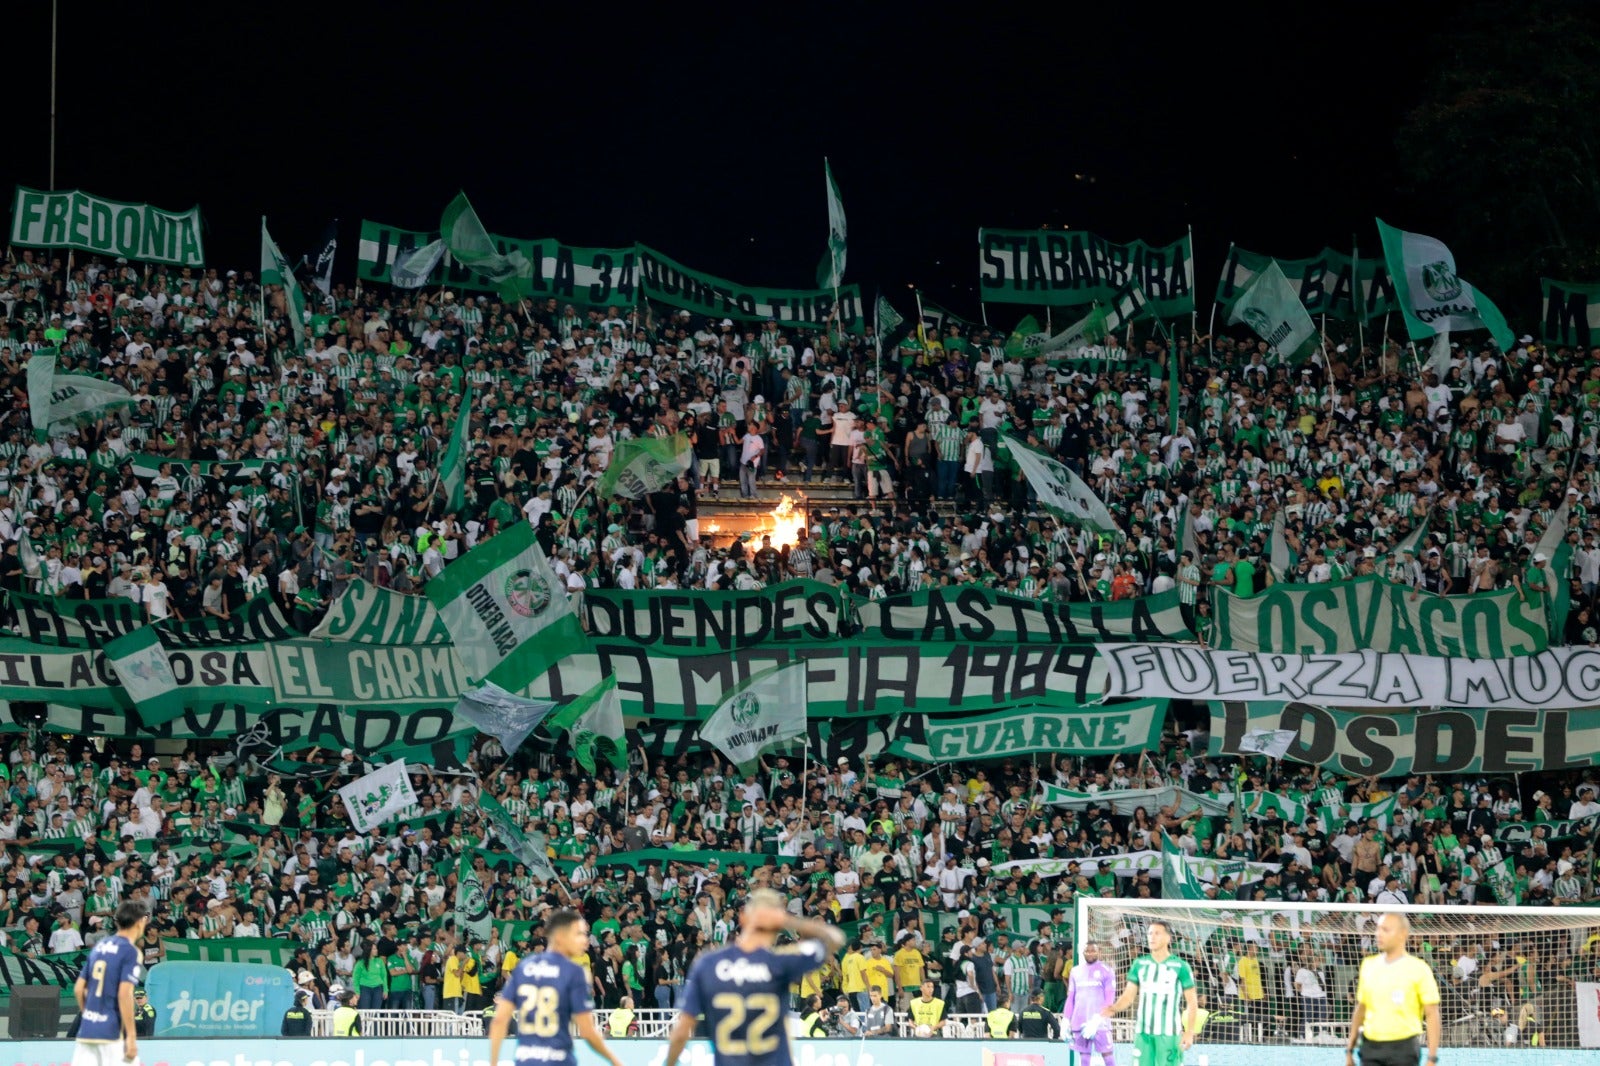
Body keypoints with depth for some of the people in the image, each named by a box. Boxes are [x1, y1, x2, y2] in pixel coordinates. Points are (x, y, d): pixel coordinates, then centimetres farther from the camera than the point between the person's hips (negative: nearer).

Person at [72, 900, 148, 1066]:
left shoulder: (99, 946, 13)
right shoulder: (130, 951, -8)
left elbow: (78, 989, 15)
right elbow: (124, 994, -17)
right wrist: (131, 1036, -16)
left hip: (86, 1029, 7)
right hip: (112, 1032, -7)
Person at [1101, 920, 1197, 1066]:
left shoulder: (1180, 966, -3)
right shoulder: (1139, 964, 8)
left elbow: (1191, 1002, -1)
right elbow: (1129, 996, 6)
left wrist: (1189, 1032, -10)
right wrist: (1113, 1008, -15)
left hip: (1169, 1033, -4)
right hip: (1143, 1032, 4)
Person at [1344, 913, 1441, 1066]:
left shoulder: (1418, 969, -4)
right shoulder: (1369, 965, 10)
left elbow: (1432, 1014, -5)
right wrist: (1350, 1048, 14)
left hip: (1403, 1048, -4)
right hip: (1371, 1046, 4)